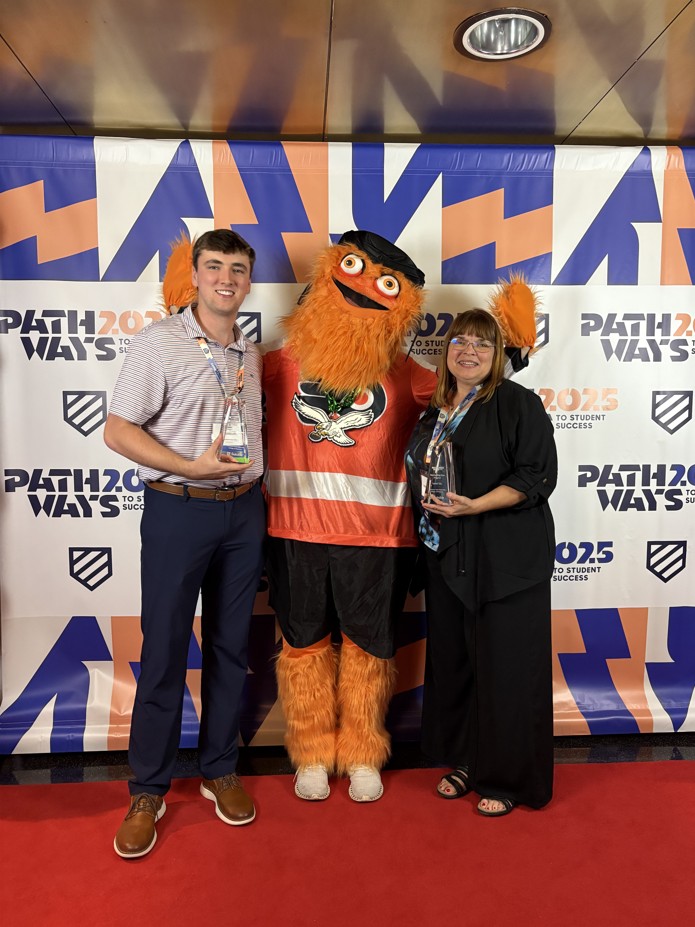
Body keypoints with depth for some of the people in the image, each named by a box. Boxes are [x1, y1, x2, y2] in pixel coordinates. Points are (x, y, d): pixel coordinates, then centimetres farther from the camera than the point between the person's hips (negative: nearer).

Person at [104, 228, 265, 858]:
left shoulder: (252, 354, 10)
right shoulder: (159, 343, -6)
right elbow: (118, 430, -10)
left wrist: (256, 487, 7)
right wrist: (193, 468, -21)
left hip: (244, 511, 5)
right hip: (178, 509, -5)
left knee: (231, 646, 12)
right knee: (164, 650, 3)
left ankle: (221, 771, 29)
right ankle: (148, 790, 21)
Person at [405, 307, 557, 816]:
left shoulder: (518, 403, -6)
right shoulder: (437, 411, 13)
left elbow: (536, 475, -14)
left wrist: (474, 505, -22)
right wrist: (432, 509, 9)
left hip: (505, 559, -6)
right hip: (446, 558, 6)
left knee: (505, 669, 2)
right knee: (452, 663, 13)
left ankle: (509, 779, 21)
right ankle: (465, 763, 32)